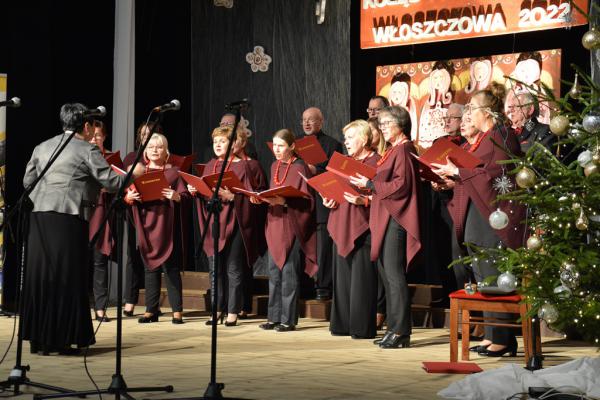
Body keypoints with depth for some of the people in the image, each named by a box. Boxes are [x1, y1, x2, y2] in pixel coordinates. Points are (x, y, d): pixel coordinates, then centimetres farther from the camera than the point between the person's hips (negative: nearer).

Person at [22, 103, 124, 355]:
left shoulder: (42, 147, 17)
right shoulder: (87, 150, -2)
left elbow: (27, 181, 20)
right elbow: (112, 183, -4)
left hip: (38, 216, 6)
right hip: (68, 218, -6)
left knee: (40, 275, 10)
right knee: (66, 278, 1)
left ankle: (37, 337, 13)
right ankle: (61, 339, 2)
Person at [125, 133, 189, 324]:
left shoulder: (173, 172, 5)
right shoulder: (138, 172, 13)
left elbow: (185, 196, -1)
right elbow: (127, 195, 9)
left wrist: (176, 196, -22)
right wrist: (129, 197, -14)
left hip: (167, 225, -3)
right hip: (146, 225, 3)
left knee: (170, 267, -3)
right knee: (150, 267, 6)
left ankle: (177, 311, 0)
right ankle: (151, 310, 11)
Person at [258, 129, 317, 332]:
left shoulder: (300, 167, -8)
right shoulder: (274, 167, 14)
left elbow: (307, 200, -11)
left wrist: (285, 201, -24)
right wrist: (262, 199, 2)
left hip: (291, 226, -7)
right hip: (274, 225, 7)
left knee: (289, 273, -4)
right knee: (274, 273, 8)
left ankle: (288, 319, 2)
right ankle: (274, 317, 15)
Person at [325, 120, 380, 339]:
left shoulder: (376, 161, -5)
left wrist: (363, 200, -24)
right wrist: (330, 200, 4)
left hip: (363, 227, -8)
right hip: (342, 227, 8)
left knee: (362, 278, -7)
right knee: (343, 276, 9)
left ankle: (363, 327, -2)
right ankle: (343, 324, 14)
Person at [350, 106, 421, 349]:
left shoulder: (404, 150, -11)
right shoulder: (393, 150, 20)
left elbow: (402, 185, -19)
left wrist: (370, 184, -14)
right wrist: (368, 185, 9)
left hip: (395, 220, -10)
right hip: (385, 219, 10)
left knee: (394, 275, -9)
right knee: (387, 274, 10)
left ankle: (401, 332, -6)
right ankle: (394, 329, 15)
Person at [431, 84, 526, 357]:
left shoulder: (501, 135, -8)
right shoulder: (476, 140, 20)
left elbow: (499, 171, -20)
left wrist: (458, 171, -17)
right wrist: (450, 176, 5)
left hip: (494, 214, -9)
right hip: (474, 216, 9)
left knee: (495, 277, -8)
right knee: (482, 278, 9)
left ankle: (503, 339, -3)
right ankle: (491, 335, 15)